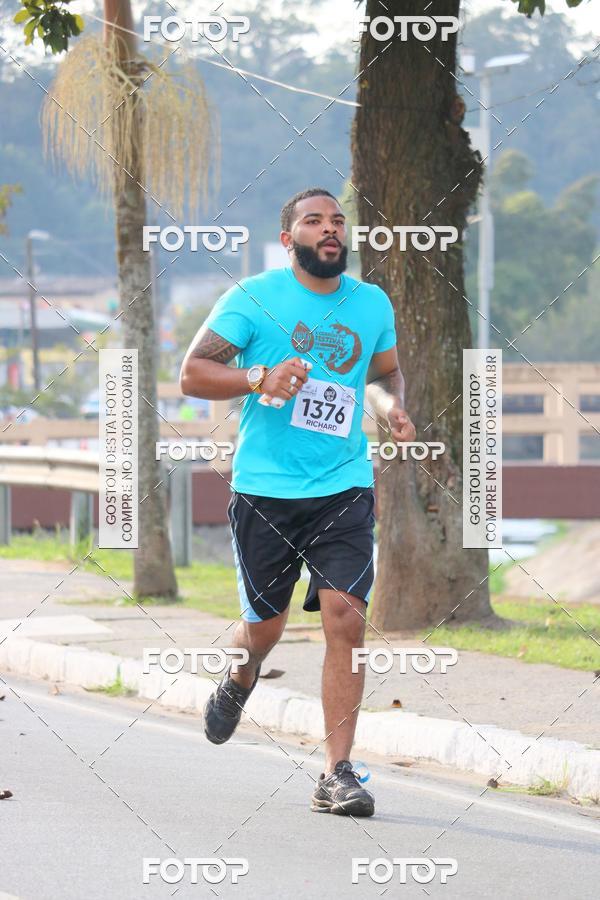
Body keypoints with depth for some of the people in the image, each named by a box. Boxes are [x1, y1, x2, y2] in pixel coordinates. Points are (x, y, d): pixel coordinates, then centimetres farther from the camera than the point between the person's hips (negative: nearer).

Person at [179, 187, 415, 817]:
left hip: (344, 487, 2)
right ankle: (239, 681, 45)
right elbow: (192, 374, -4)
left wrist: (391, 408, 4)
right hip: (265, 487, -2)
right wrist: (259, 378, -20)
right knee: (265, 626, 7)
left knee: (346, 618, -13)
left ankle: (336, 775, -10)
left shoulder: (373, 304, 9)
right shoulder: (254, 298, -4)